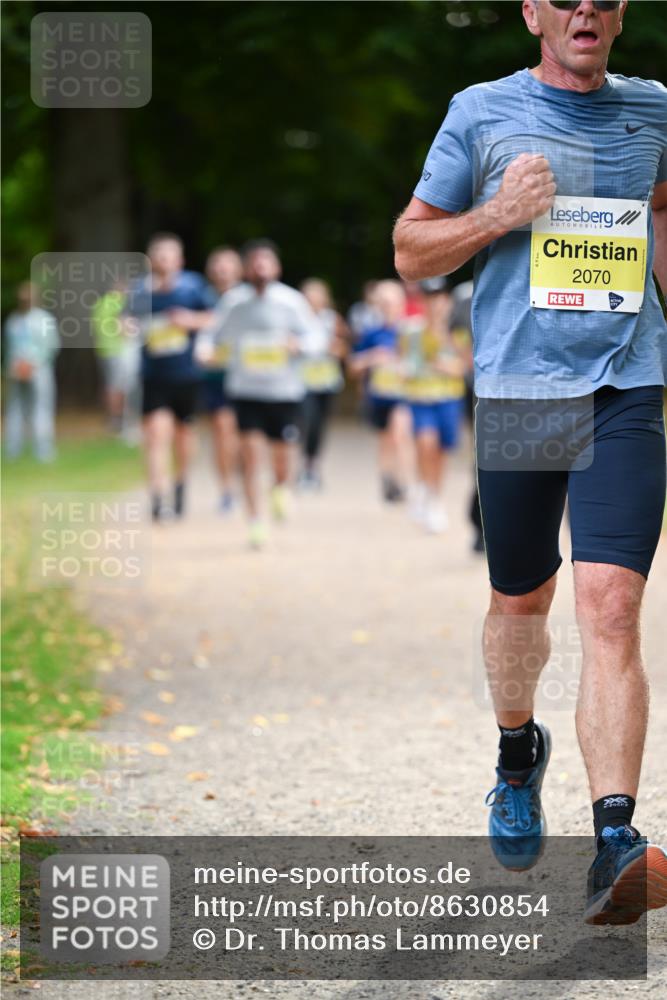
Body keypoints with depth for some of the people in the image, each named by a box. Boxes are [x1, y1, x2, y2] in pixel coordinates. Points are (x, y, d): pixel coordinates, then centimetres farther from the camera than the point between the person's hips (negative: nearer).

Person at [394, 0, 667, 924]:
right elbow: (411, 252, 9)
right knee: (520, 602, 14)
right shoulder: (483, 113, 5)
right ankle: (518, 752, 45)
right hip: (516, 393, 0)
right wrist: (500, 215, -8)